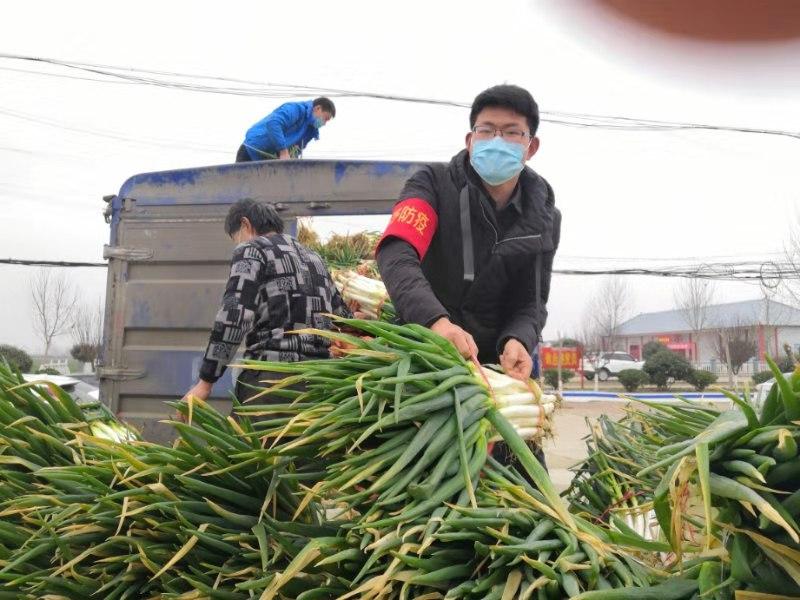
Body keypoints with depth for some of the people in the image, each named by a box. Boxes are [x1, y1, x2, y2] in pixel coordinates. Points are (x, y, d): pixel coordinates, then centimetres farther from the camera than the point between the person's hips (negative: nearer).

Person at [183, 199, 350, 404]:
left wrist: (205, 382, -9)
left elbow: (233, 316, -11)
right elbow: (345, 320, 23)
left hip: (271, 375, -7)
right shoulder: (312, 256, 23)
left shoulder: (251, 250, 3)